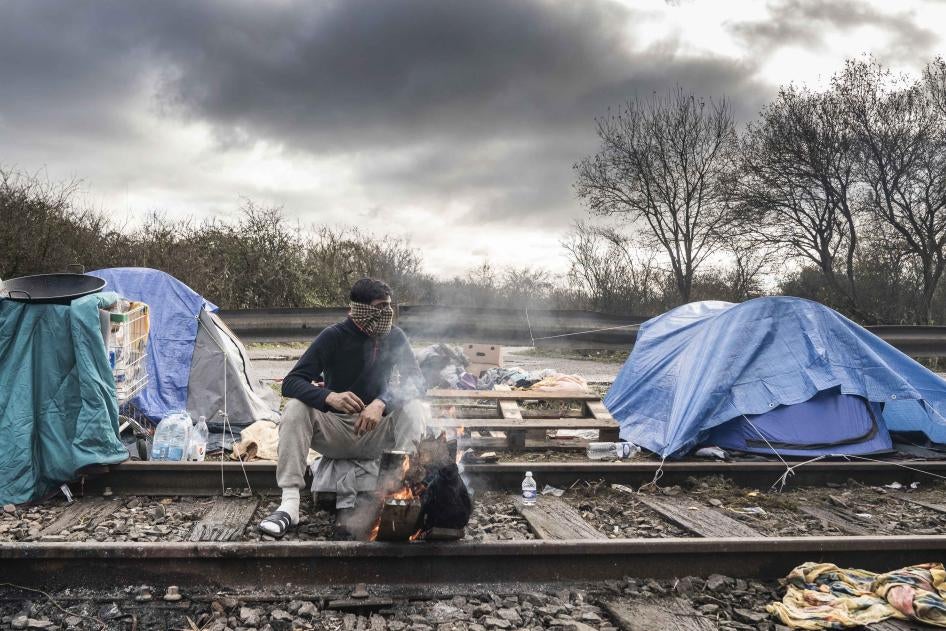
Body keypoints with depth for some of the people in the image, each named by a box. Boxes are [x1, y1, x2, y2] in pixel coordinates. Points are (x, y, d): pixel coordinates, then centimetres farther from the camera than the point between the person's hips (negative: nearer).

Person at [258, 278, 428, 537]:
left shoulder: (394, 337, -6)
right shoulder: (334, 336, -13)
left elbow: (415, 381, -13)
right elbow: (291, 383, -20)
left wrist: (381, 403, -34)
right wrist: (330, 397, -41)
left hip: (375, 433, 1)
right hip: (334, 432, -1)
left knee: (415, 409, -25)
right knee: (295, 408, -28)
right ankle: (289, 504, -32)